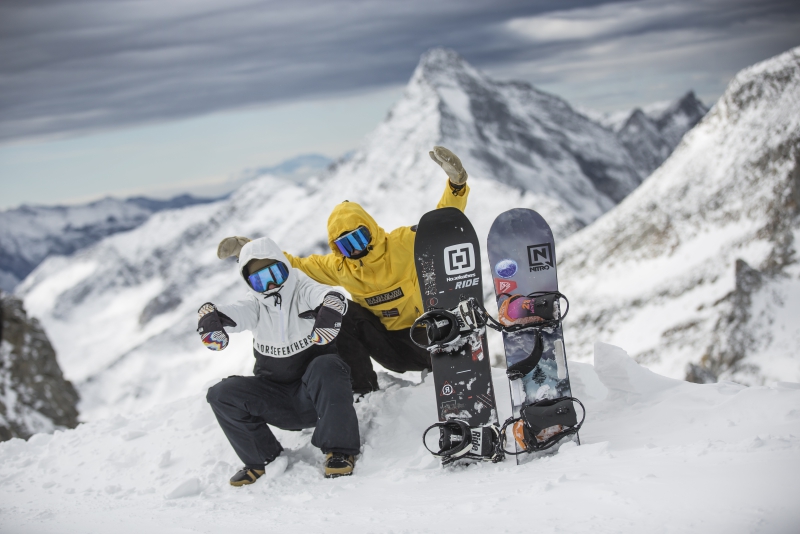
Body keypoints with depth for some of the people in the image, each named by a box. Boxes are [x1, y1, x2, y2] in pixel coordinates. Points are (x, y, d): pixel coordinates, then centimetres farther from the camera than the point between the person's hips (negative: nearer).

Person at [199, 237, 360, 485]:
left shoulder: (304, 292, -7)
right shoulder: (256, 307, 3)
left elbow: (332, 297, -29)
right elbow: (234, 313, -19)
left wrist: (330, 309, -54)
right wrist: (210, 316, -43)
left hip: (317, 394, -4)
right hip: (278, 403, 4)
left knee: (325, 367, -36)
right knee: (223, 395, -14)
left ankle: (339, 451, -29)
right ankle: (262, 459, -2)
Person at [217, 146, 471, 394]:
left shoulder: (404, 243, -13)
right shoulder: (339, 268, -1)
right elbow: (295, 265, 8)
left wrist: (457, 182, -35)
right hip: (390, 342, 3)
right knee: (345, 315, -20)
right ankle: (362, 389, -12)